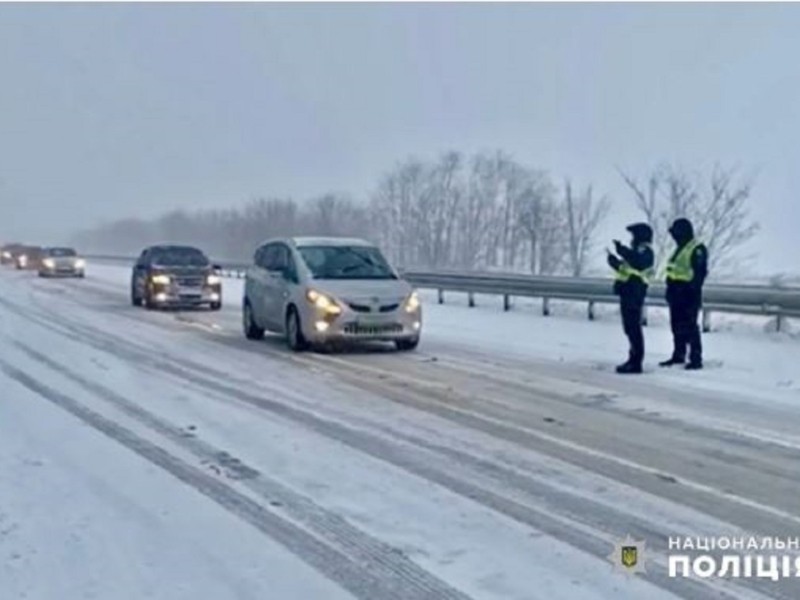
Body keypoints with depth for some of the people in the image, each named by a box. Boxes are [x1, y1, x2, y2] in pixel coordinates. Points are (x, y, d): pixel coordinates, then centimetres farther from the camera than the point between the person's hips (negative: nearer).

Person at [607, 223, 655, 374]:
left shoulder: (645, 251, -8)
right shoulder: (637, 251, 25)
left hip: (634, 294, -11)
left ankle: (635, 362, -11)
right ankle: (634, 360, 20)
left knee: (633, 328, -11)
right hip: (629, 293, 11)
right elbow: (626, 268, 30)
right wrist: (614, 261, 15)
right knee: (631, 328, 14)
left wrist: (622, 249, -30)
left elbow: (638, 263, -30)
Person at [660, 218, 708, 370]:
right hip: (677, 294, 9)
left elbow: (700, 272, -17)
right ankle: (679, 355, 22)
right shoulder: (679, 250, 20)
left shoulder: (697, 250, -11)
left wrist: (693, 291, -22)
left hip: (688, 295, -9)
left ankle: (696, 359, -7)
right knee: (677, 326, 13)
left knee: (690, 327, -10)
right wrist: (670, 290, 20)